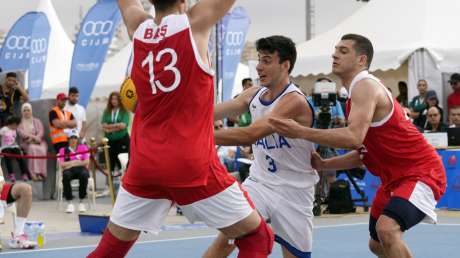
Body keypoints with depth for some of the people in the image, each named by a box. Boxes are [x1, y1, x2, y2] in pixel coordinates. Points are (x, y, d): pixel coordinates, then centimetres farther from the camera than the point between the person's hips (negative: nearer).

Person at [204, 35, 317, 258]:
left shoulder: (294, 101, -22)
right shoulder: (254, 94, 2)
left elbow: (250, 134, -32)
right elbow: (212, 113, -5)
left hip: (293, 191, -5)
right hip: (259, 182, 5)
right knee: (226, 238, -14)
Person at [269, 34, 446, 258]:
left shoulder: (365, 86, -19)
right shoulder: (360, 90, 13)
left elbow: (354, 137, -36)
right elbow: (364, 152, 18)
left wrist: (301, 132, -35)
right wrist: (324, 165, 6)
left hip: (421, 173, -11)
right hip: (395, 177, 11)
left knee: (387, 229, -31)